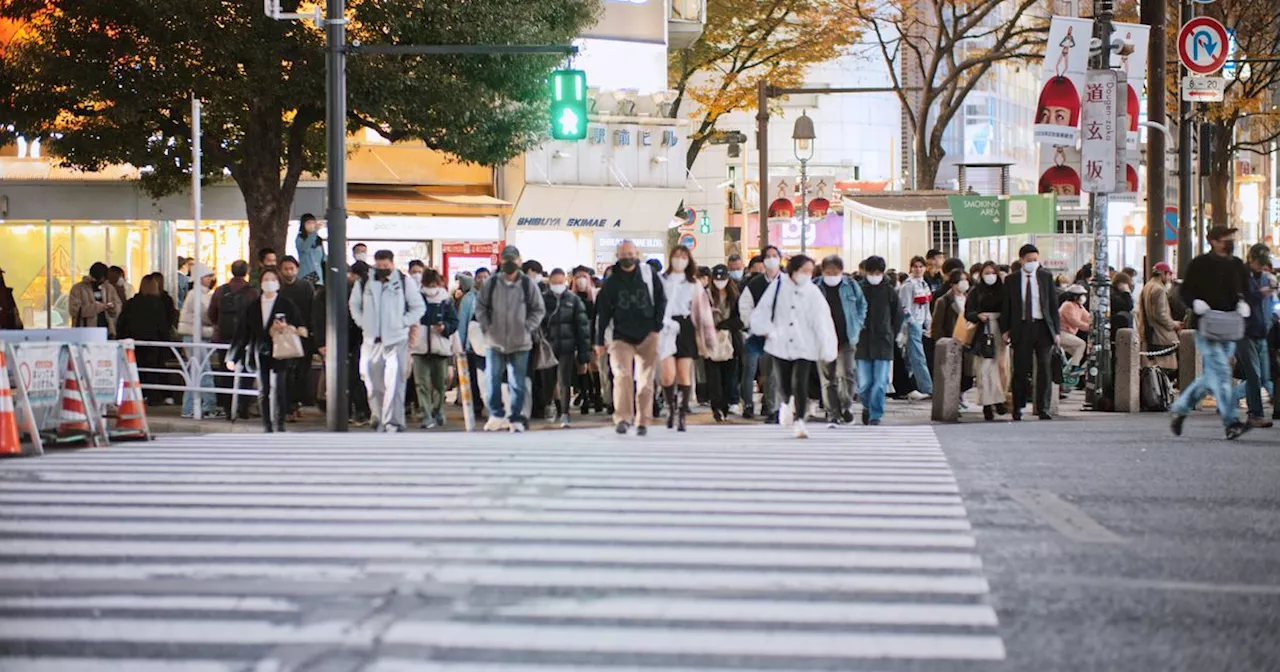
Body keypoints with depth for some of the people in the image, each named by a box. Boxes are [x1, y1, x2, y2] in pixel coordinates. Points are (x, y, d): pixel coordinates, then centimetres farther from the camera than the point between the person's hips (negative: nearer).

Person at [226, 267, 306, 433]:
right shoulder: (253, 306, 10)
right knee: (263, 391, 5)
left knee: (278, 388, -10)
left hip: (279, 353, -3)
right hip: (260, 354, 3)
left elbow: (303, 331, 2)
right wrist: (232, 356, 10)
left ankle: (279, 425, -5)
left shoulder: (287, 305, 2)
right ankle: (267, 427, 11)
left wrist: (288, 329, -18)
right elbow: (242, 331, 11)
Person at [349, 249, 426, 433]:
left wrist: (404, 323, -4)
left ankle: (392, 422, -11)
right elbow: (354, 304, 20)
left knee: (394, 383, -11)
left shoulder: (404, 282, -1)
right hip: (371, 340, 3)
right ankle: (378, 417, 22)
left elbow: (419, 307, 4)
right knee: (373, 383, 7)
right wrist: (362, 322, 8)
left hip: (396, 340, -3)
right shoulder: (365, 282, 6)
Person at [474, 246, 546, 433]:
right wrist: (486, 327, 0)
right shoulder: (492, 283, 2)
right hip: (495, 342, 1)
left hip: (520, 343, -1)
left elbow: (539, 310, 4)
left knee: (518, 383, 3)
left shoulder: (528, 284, -2)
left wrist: (527, 328, -5)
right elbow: (480, 306, 10)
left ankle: (516, 418, 11)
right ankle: (496, 415, 15)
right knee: (493, 380, 2)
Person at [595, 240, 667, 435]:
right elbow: (602, 312, 7)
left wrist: (657, 328, -2)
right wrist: (599, 341, 6)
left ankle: (642, 422, 9)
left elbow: (661, 301, 6)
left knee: (645, 381, 3)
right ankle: (622, 418, -17)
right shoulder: (611, 282, 3)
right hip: (621, 337, 0)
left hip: (647, 337, 0)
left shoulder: (648, 273, 2)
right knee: (622, 376, -17)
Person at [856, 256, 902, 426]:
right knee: (864, 383, 2)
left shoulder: (889, 292, 3)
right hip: (863, 344, 0)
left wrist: (892, 335, 9)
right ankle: (867, 406, 30)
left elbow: (899, 316, 12)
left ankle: (875, 416, 3)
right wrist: (854, 334, 3)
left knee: (880, 383, -5)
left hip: (883, 343, 0)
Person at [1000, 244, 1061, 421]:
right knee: (1020, 370, 2)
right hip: (1021, 328, 0)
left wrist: (1056, 330, 1)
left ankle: (1043, 409, -1)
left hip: (1042, 327, 0)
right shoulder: (1012, 280, 4)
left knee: (1045, 368, -5)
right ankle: (1017, 409, 13)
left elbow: (1054, 304, 6)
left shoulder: (1046, 277, 6)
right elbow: (1006, 307, 8)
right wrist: (1005, 329, 0)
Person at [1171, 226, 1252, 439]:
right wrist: (1197, 303, -17)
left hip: (1228, 327, 6)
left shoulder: (1237, 265, 14)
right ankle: (1230, 422, -18)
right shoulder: (1200, 264, -2)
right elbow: (1186, 291, 1)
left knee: (1211, 374, 10)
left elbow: (1245, 290, 22)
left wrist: (1243, 304, 1)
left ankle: (1180, 409, 26)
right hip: (1206, 326, -6)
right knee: (1220, 371, -14)